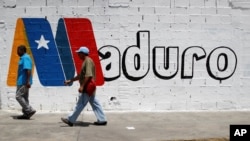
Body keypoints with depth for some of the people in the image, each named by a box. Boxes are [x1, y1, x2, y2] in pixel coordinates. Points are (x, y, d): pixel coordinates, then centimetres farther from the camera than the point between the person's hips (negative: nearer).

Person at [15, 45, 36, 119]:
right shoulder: (23, 58, 17)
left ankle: (30, 110, -6)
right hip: (22, 82, 10)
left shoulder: (25, 58, -15)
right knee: (24, 97, 11)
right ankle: (26, 114, 16)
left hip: (24, 82, -10)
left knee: (18, 96, -8)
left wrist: (28, 81, -30)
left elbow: (28, 70, -25)